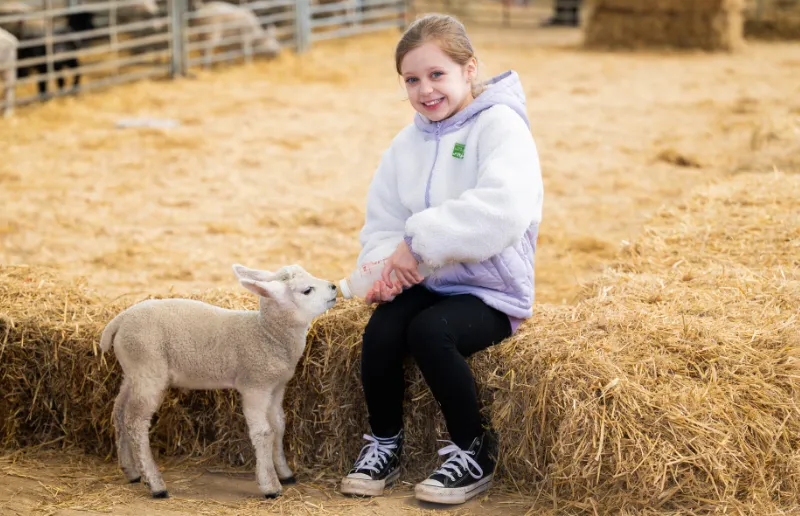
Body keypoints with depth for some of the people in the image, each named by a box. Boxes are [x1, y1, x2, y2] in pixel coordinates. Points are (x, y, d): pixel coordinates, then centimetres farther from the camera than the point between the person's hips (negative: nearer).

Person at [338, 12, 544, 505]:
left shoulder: (500, 126, -11)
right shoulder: (407, 143, 11)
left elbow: (503, 207, -30)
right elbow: (383, 221, 10)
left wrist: (420, 241, -29)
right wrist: (386, 265, -13)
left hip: (490, 290, -5)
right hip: (424, 282, 5)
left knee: (429, 332, -31)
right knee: (380, 331, -22)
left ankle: (475, 454, -9)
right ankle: (384, 446, 2)